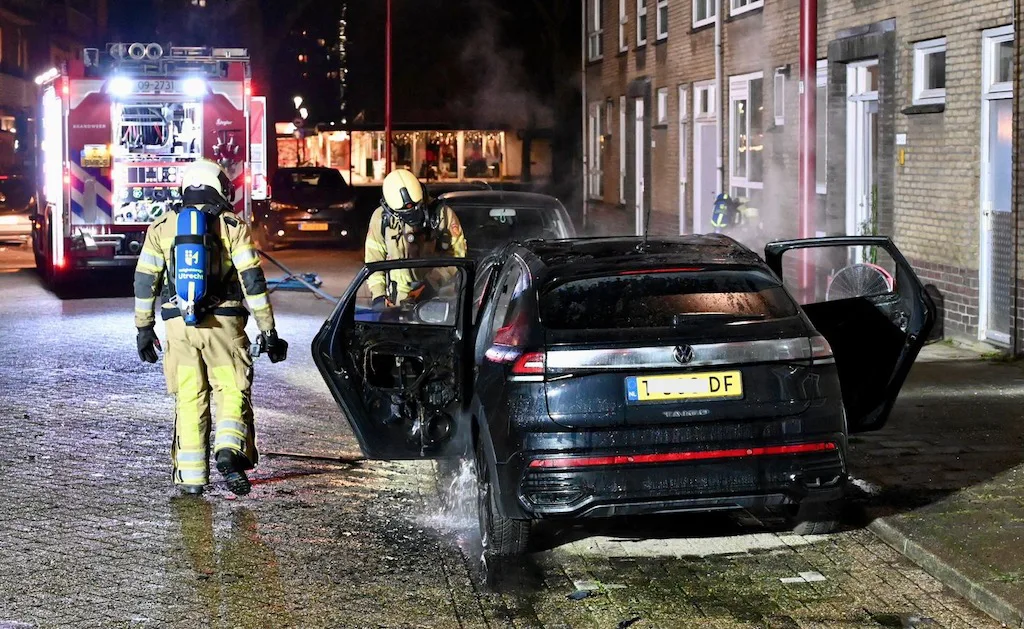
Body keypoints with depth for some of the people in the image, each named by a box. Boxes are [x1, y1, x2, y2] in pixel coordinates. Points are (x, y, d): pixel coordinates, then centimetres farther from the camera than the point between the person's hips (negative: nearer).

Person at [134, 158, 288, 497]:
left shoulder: (162, 227, 9)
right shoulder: (232, 226, 1)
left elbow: (145, 281, 10)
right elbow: (252, 280, -4)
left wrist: (143, 327, 18)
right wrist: (268, 330, -1)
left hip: (179, 325, 2)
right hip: (224, 323, -2)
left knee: (189, 399, 9)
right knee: (232, 391, 7)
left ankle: (191, 477, 8)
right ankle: (230, 451, -18)